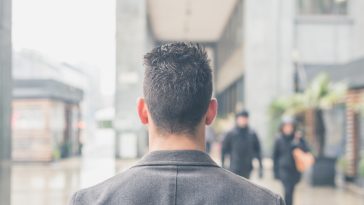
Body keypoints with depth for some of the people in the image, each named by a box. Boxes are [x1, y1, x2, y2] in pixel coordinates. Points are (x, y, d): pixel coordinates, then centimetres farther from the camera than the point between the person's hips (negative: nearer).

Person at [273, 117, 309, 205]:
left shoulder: (298, 138, 1)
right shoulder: (279, 140, 0)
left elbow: (306, 150, -8)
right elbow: (275, 156, 6)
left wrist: (299, 140, -22)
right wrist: (276, 171, 7)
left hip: (295, 170, 2)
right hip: (284, 169, -2)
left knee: (290, 192, 11)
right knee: (288, 191, -15)